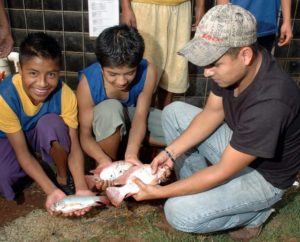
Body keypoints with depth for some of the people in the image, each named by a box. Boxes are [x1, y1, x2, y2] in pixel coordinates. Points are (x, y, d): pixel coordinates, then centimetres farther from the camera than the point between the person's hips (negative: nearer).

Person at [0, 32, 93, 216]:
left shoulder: (66, 95, -29)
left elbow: (74, 146, -25)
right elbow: (23, 154, -29)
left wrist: (81, 188, -41)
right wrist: (52, 191, -40)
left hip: (44, 137, 1)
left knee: (51, 122, -34)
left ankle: (64, 179, -10)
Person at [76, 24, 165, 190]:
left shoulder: (147, 71, -28)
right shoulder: (88, 81, -32)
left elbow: (140, 117, -26)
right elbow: (85, 134, -26)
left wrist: (131, 152, -44)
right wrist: (103, 160, -46)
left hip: (131, 116, 3)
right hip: (104, 129, -2)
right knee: (110, 108, -39)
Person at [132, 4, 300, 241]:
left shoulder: (269, 104, -39)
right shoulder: (235, 65, -16)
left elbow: (223, 172, -30)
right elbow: (212, 113, -1)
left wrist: (159, 192, -23)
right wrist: (171, 152, -11)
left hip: (263, 175, -7)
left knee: (179, 212, -20)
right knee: (174, 112, 1)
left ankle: (256, 211, 3)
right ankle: (198, 187, 10)